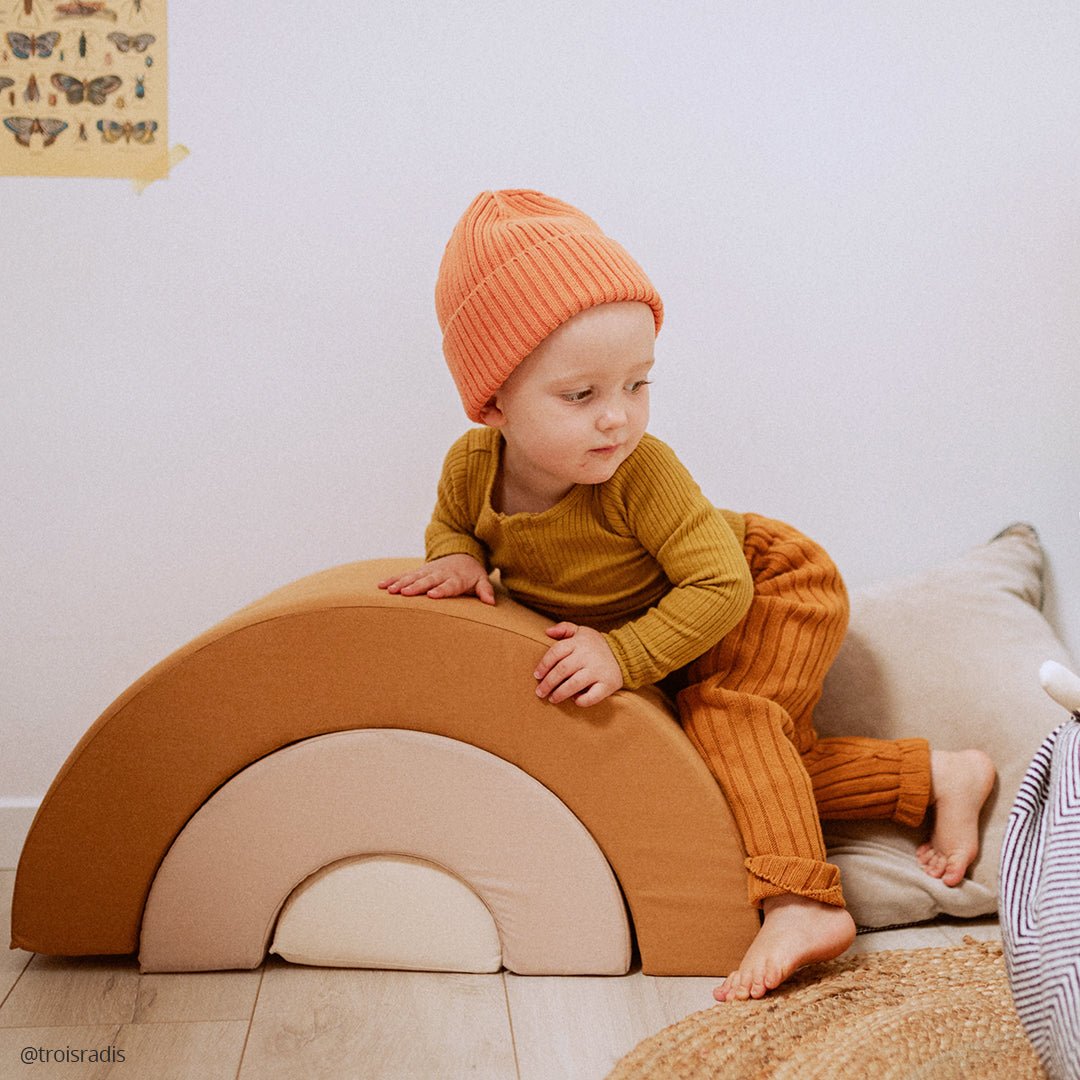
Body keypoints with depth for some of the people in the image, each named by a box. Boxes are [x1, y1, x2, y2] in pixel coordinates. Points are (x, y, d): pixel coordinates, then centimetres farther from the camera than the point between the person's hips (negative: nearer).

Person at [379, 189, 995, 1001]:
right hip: (686, 646, 6)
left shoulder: (641, 473, -38)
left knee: (725, 714, -30)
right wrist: (457, 557, -20)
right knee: (764, 768, -3)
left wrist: (626, 655, -40)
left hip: (774, 581, -6)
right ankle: (936, 777, 3)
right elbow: (452, 521, 3)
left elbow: (720, 584, -35)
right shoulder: (472, 464, -21)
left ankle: (799, 904, -29)